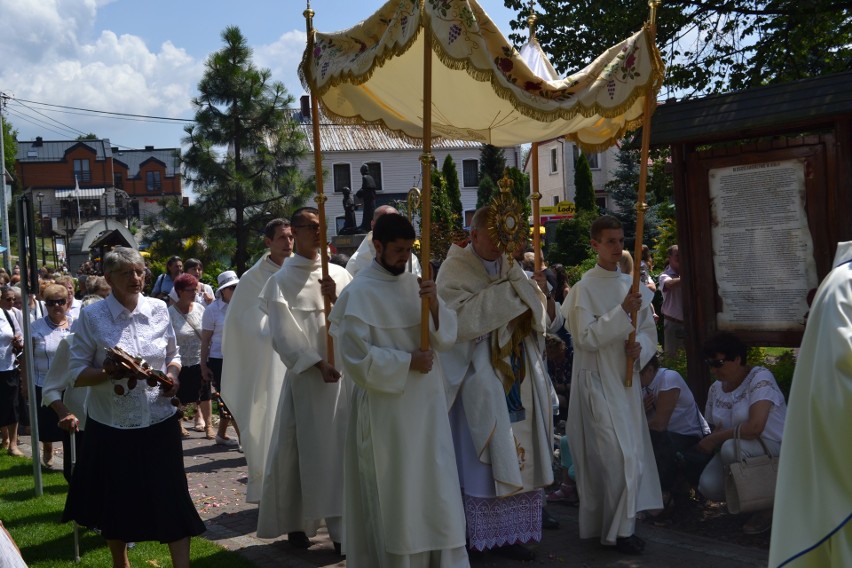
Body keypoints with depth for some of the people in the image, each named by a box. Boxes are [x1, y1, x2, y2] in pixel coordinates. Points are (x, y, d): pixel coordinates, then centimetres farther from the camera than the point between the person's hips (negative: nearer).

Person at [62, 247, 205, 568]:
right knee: (117, 504, 14)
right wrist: (109, 374, -25)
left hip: (159, 424, 2)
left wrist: (173, 374, -6)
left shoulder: (158, 310, 2)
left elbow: (173, 356, 15)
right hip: (111, 426, -1)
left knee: (172, 499, 1)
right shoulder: (92, 317, -7)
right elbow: (77, 374, -7)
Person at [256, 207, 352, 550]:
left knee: (341, 449, 4)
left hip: (343, 371, 3)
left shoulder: (339, 275, 9)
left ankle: (341, 526, 12)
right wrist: (318, 363, -16)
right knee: (302, 449, 1)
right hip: (304, 375, -3)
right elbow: (284, 333, -9)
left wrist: (337, 300, -12)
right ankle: (296, 524, 15)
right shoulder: (281, 281, -1)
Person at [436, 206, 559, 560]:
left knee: (517, 460, 6)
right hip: (480, 382, -6)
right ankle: (480, 538, 8)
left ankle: (510, 533, 15)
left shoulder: (511, 268, 12)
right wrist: (511, 291, -20)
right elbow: (461, 319, -22)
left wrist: (542, 294, -9)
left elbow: (546, 322, 12)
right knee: (483, 461, -2)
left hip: (518, 382, 6)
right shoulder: (456, 270, -6)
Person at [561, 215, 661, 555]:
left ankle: (601, 524, 24)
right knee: (617, 455, -10)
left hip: (626, 378, 7)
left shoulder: (632, 286, 8)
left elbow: (649, 330, 11)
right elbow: (587, 338, -17)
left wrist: (640, 348, -10)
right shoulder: (584, 288, -9)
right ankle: (618, 530, 2)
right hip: (597, 381, -7)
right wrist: (622, 311, -24)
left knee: (632, 452, 11)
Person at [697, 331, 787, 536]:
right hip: (736, 449, 6)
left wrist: (715, 439, -20)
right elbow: (715, 429, 14)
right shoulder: (716, 389, 4)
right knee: (708, 486, -23)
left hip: (775, 449, -6)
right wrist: (712, 439, -11)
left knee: (731, 447, -35)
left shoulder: (760, 378, -18)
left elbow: (755, 428, -30)